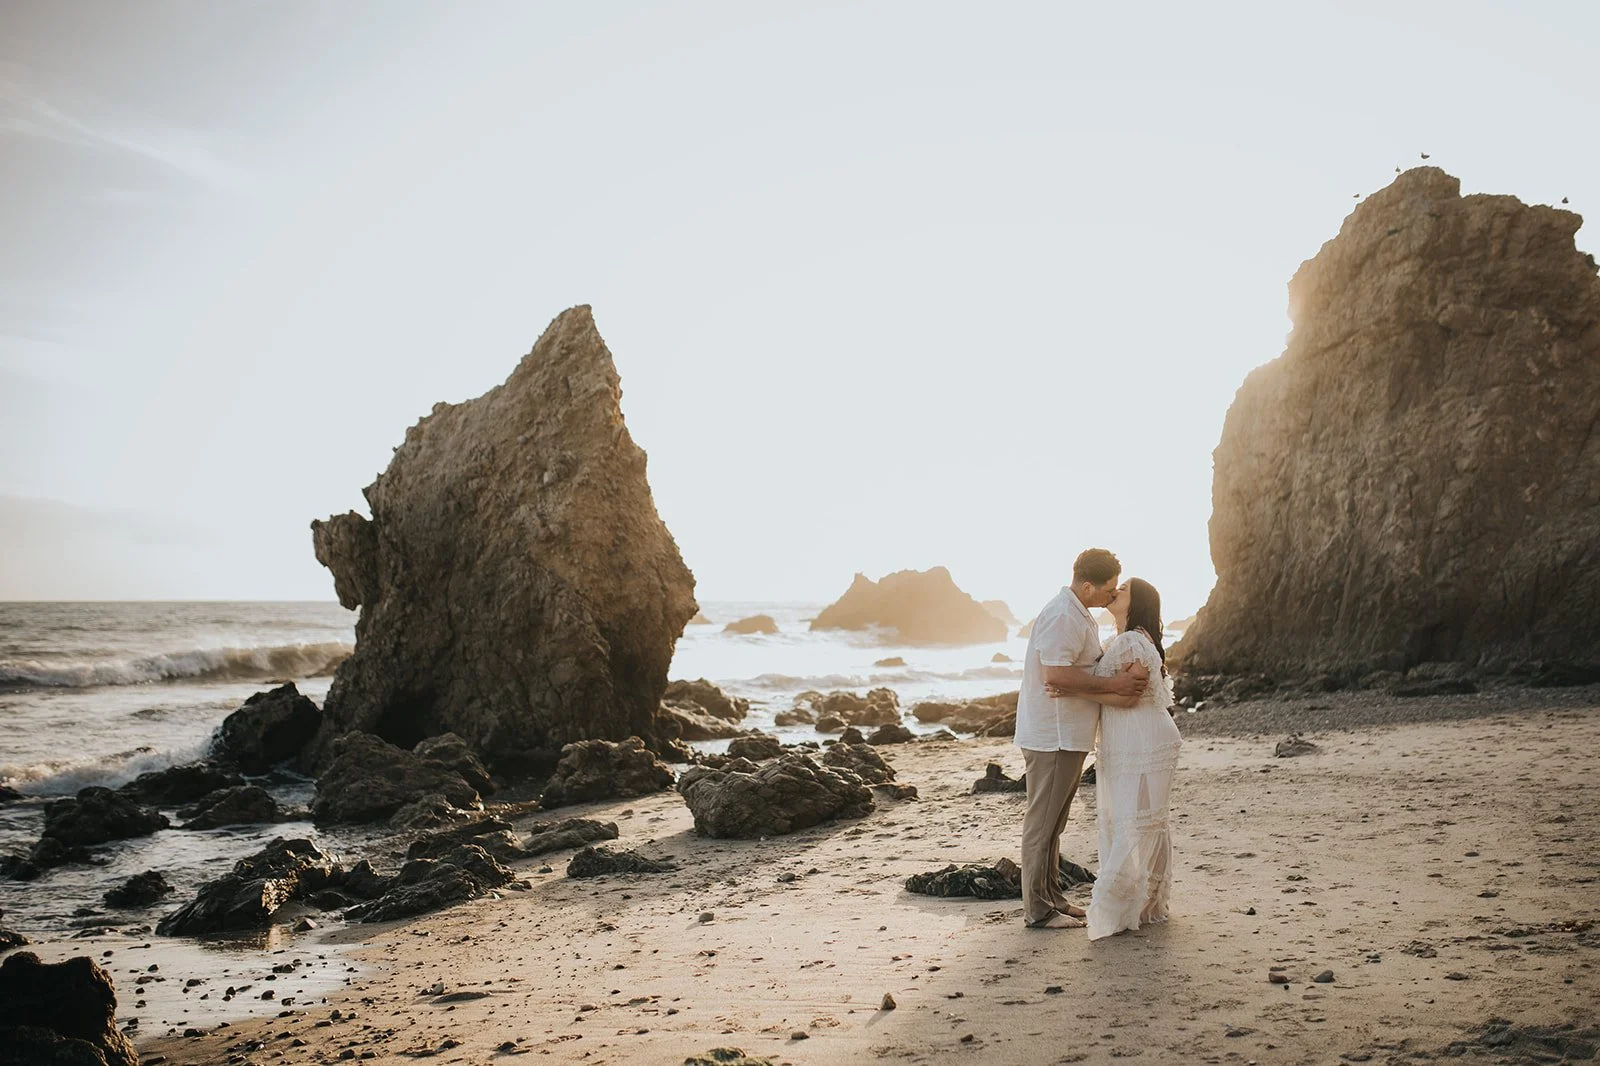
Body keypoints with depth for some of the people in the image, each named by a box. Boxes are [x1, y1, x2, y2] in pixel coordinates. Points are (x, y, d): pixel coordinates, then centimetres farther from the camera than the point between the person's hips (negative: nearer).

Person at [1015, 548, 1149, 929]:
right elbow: (1056, 674, -28)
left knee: (1053, 821, 17)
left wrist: (1125, 672, -3)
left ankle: (1051, 898, 27)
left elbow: (1085, 669, 16)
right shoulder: (1062, 617, -19)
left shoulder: (1078, 615, 16)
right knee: (1044, 820, -3)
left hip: (1066, 736, 11)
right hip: (1053, 736, -11)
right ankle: (1038, 909, 3)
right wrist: (1113, 684, -22)